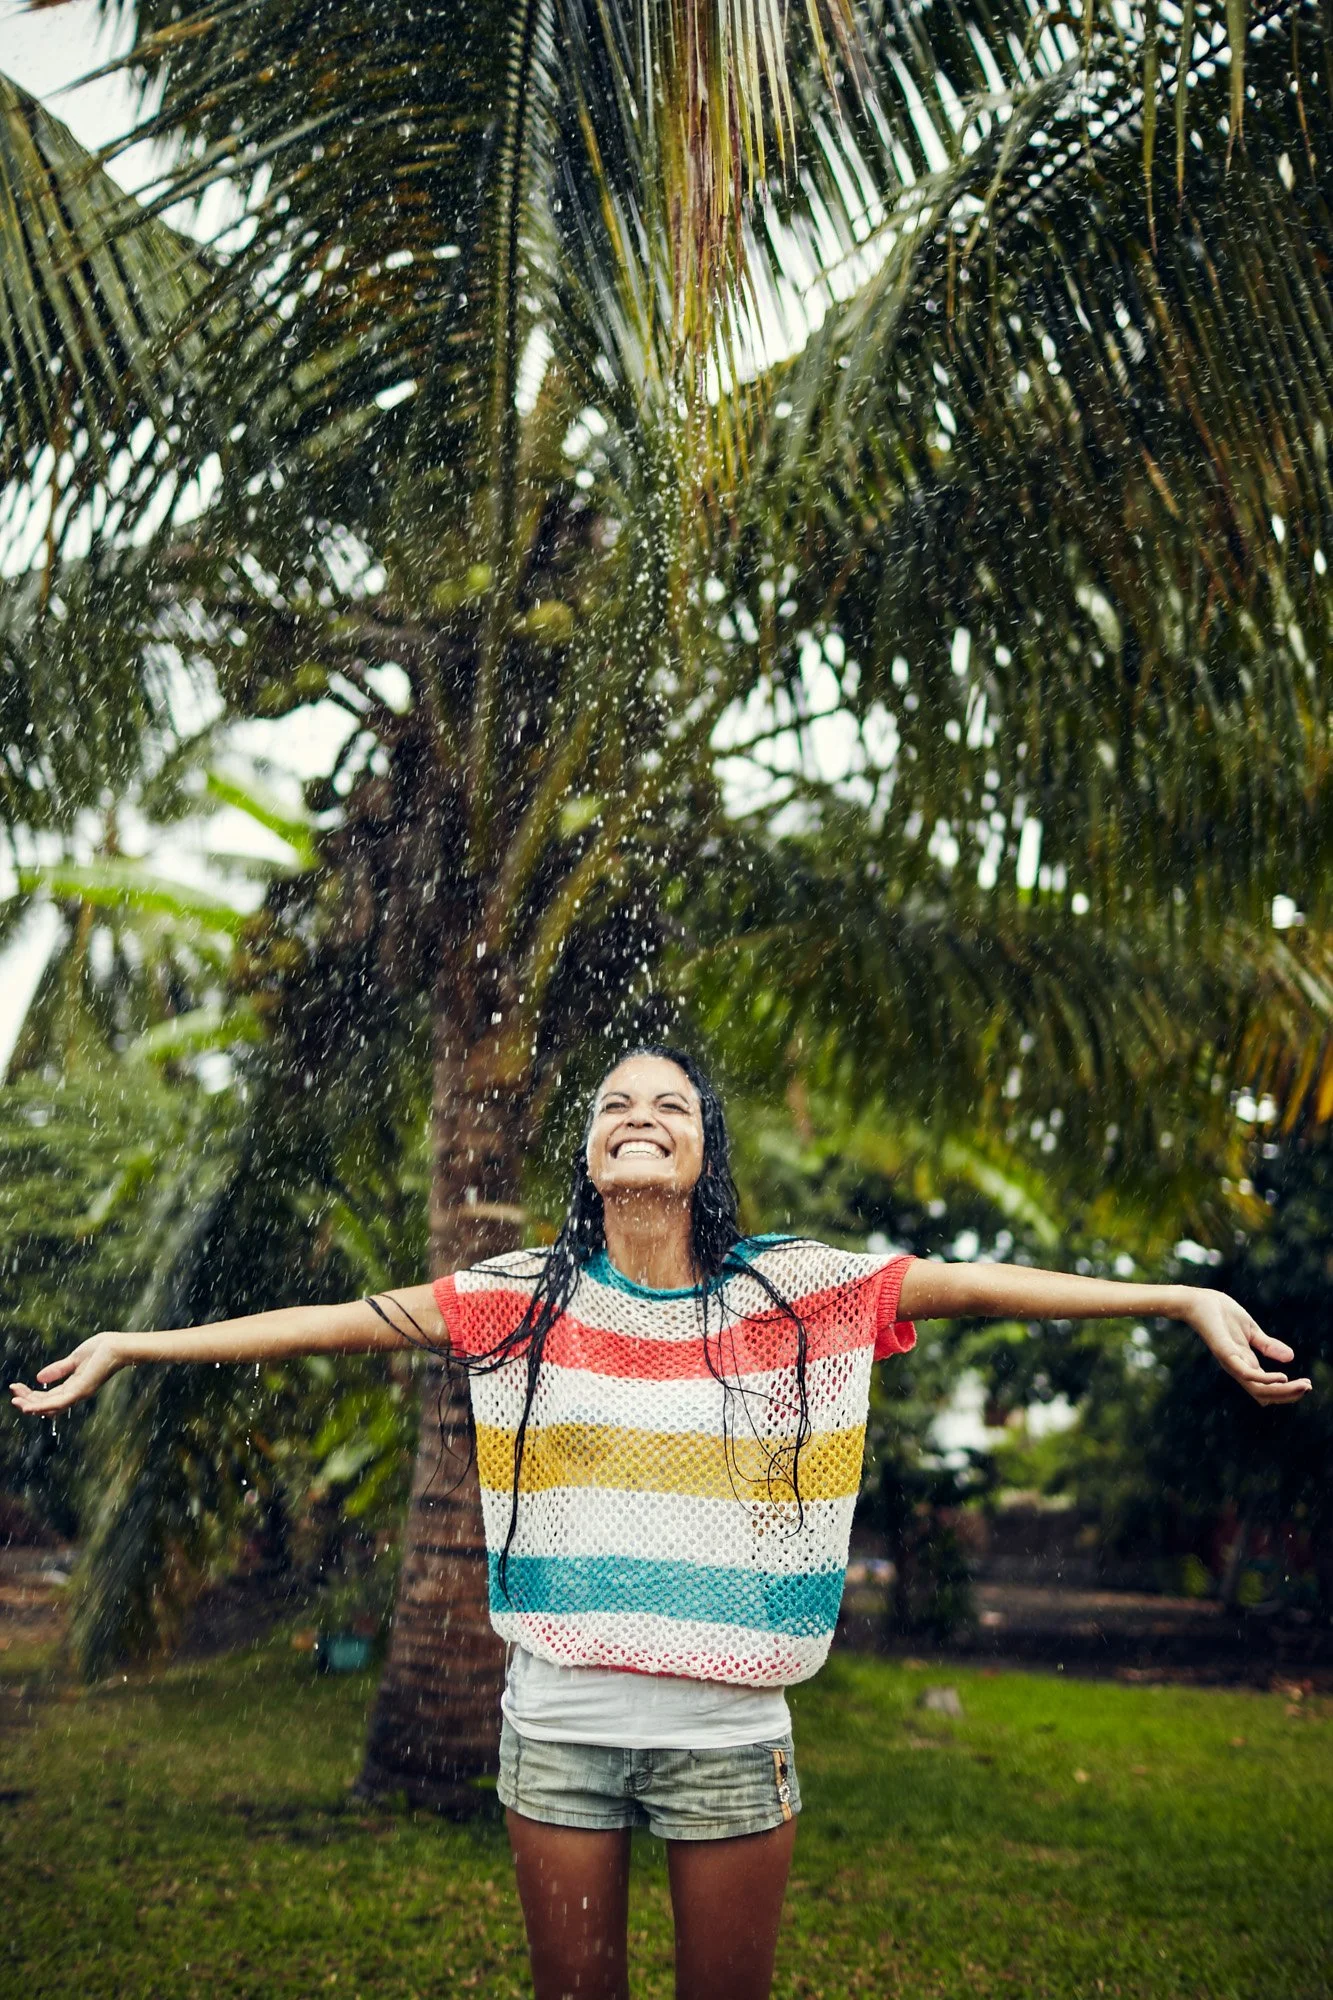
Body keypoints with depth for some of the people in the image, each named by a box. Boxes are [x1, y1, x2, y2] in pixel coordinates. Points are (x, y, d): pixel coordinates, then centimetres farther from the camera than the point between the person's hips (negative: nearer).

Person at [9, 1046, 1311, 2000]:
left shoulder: (793, 1288, -3)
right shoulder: (523, 1297, -1)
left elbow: (976, 1288, -5)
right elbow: (338, 1322, 0)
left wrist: (1187, 1299, -10)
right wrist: (126, 1347, 0)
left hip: (728, 1734, -1)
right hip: (559, 1726, 1)